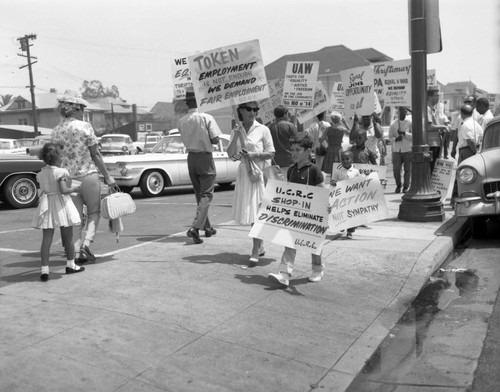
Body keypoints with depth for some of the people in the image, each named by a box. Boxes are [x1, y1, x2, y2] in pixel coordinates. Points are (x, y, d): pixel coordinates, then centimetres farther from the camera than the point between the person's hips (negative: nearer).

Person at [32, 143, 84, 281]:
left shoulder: (40, 174, 6)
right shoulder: (61, 172, -12)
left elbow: (44, 189, 10)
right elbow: (64, 190, -20)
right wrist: (75, 188, -3)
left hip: (47, 207, 5)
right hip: (61, 206, -5)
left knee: (46, 239, 4)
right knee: (68, 237, 12)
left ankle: (44, 270, 0)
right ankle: (70, 265, 25)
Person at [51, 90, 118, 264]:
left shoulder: (56, 131, 5)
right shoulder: (85, 127, -8)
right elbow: (95, 154, -7)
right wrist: (107, 177, -2)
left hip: (68, 177, 4)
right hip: (88, 174, -4)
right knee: (94, 211, 12)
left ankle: (77, 250, 8)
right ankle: (87, 243, -5)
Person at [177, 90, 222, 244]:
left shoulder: (181, 121, 3)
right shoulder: (206, 117, -11)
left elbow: (186, 139, 6)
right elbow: (215, 140, -13)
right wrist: (206, 139, 6)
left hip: (191, 157, 5)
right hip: (205, 157, -5)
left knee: (199, 194, 16)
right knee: (206, 194, -1)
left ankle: (207, 227, 25)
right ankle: (195, 227, -15)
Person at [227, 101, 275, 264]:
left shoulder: (263, 129, -2)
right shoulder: (236, 130, 10)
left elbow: (271, 153, -2)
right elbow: (230, 153, 1)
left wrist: (254, 154, -16)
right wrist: (236, 135, -10)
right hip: (243, 173, 5)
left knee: (257, 210, -10)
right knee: (248, 211, 9)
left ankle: (255, 251, -8)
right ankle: (260, 246, 24)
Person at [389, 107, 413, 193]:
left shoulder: (410, 122, 2)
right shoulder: (393, 124, 7)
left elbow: (414, 136, -2)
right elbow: (390, 137, 11)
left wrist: (404, 133, -13)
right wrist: (396, 139, -9)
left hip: (408, 150, -1)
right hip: (396, 150, 1)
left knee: (407, 169, 1)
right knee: (396, 169, -4)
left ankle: (406, 186, 15)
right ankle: (398, 185, 19)